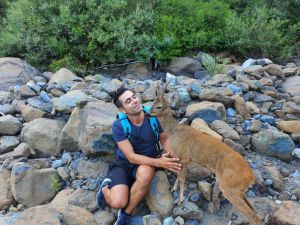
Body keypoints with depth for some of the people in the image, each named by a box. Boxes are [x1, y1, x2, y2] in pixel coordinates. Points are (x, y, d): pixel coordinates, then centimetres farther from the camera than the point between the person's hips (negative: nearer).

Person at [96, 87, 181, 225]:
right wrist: (159, 162, -33)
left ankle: (126, 213, -10)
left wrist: (173, 156, -18)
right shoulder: (118, 125, -23)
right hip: (123, 163, -2)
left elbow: (164, 139, 1)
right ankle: (106, 187, 14)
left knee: (146, 173, -36)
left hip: (146, 163, 2)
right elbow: (131, 157, -23)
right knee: (118, 203, -25)